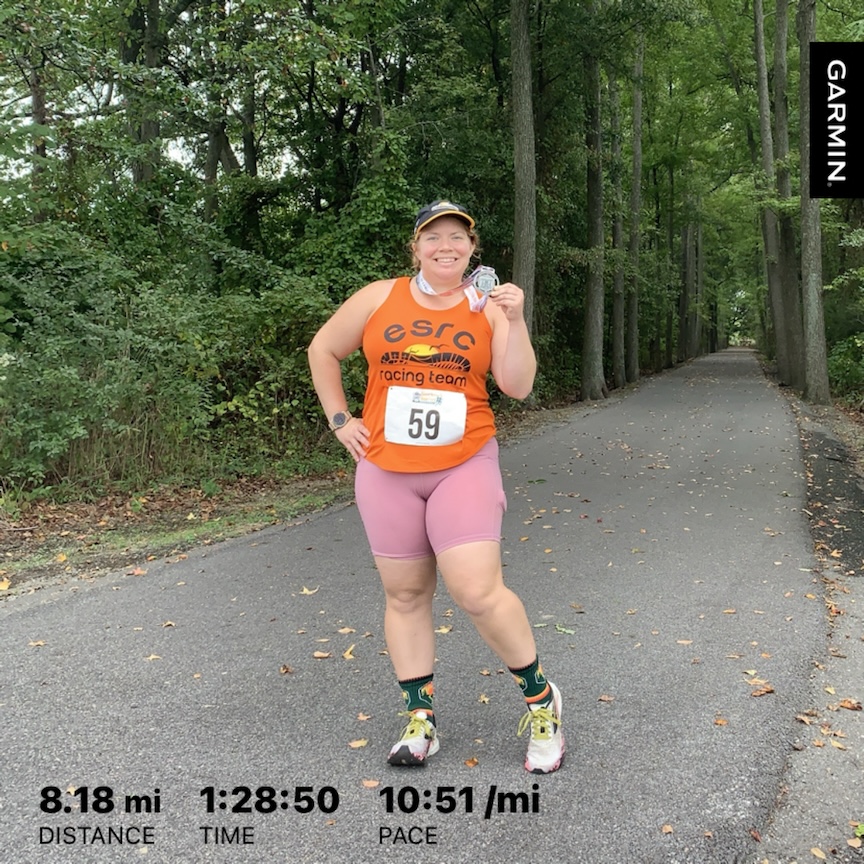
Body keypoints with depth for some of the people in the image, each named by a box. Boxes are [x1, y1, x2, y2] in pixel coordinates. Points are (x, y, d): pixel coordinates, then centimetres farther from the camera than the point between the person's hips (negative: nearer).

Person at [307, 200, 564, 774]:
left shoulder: (488, 307, 2)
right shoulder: (379, 298, 4)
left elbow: (518, 386, -5)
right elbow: (323, 351, 15)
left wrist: (514, 319, -15)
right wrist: (340, 420, 8)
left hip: (464, 467, -2)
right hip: (387, 470, 2)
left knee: (477, 591, -12)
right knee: (406, 594, 8)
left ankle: (540, 699, 10)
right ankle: (420, 717, 22)